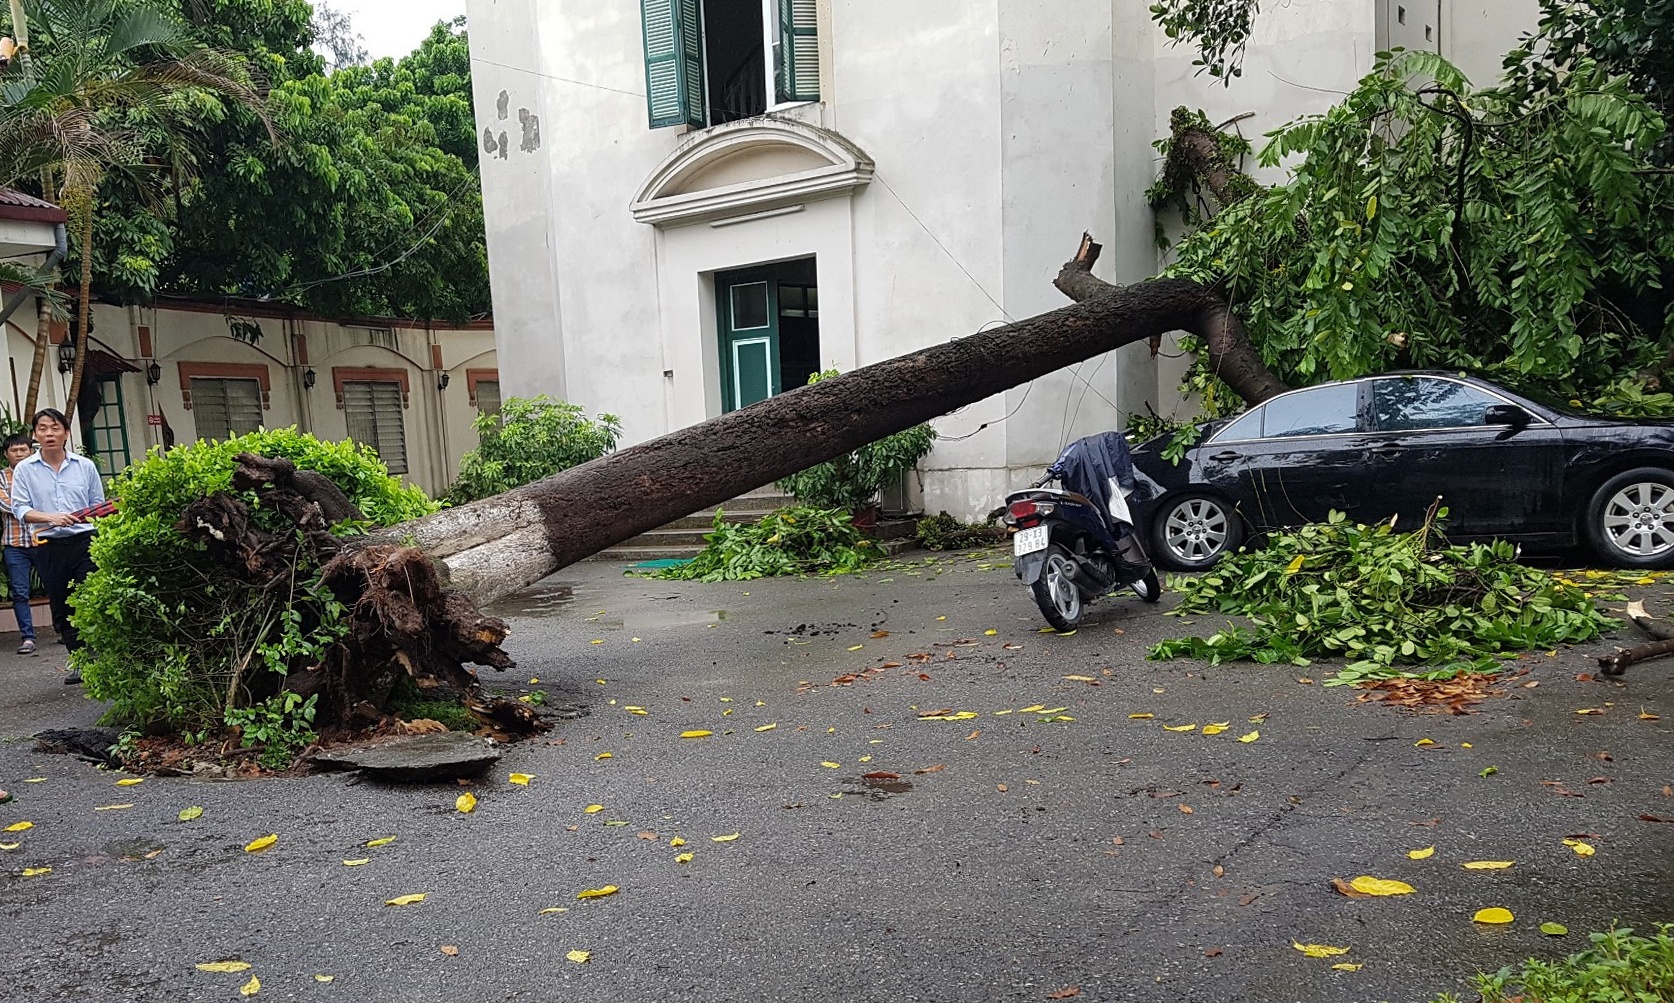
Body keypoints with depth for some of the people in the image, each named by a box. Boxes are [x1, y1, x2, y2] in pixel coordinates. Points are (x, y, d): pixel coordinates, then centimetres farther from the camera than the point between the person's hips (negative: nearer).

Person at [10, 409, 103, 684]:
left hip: (84, 541, -1)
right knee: (61, 608, 10)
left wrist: (87, 516, -8)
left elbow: (98, 504, 10)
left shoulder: (85, 466, 4)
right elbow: (20, 509, -3)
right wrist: (51, 518, -19)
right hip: (48, 547, 2)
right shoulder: (24, 470, 3)